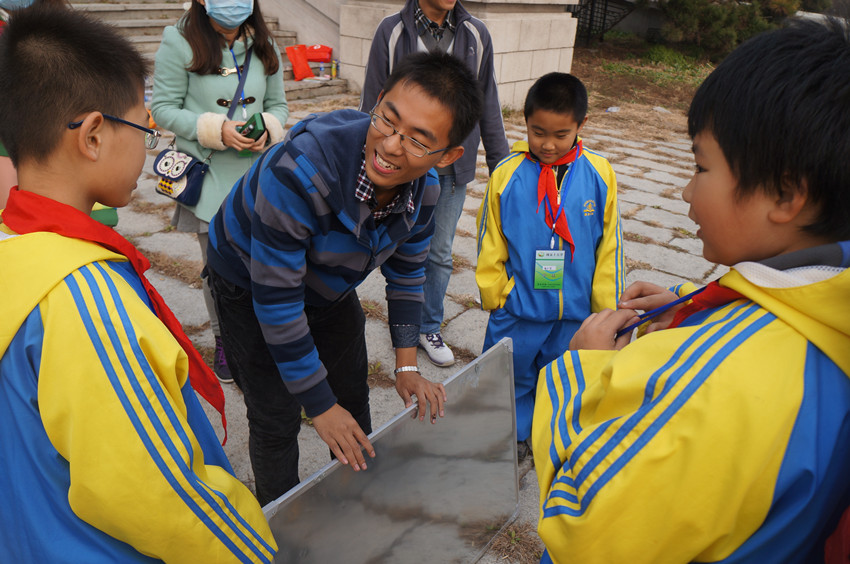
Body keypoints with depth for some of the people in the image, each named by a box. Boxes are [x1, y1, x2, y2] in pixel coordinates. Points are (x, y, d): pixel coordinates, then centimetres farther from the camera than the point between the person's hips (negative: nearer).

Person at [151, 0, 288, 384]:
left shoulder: (264, 47, 8)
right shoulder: (180, 43, -5)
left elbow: (278, 104, 13)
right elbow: (164, 108, -6)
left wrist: (268, 128, -9)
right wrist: (216, 129, -19)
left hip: (258, 170, 3)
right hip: (209, 175, -3)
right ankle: (224, 341, 26)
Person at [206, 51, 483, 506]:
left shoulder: (423, 188, -21)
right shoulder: (300, 172, -41)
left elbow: (406, 271, -2)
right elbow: (276, 300, -34)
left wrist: (407, 367, -3)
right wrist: (320, 406, -25)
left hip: (329, 287, 6)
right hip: (249, 287, -5)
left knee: (352, 398, 18)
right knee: (276, 420, 1)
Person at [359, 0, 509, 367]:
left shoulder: (476, 35, 3)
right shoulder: (392, 32, -5)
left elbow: (489, 107, 8)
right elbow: (372, 105, -1)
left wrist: (501, 165, 8)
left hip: (453, 170, 2)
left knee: (440, 254, 10)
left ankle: (430, 327, 29)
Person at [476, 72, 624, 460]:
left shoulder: (599, 175, -6)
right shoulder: (507, 173, -10)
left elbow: (609, 245, 1)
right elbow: (491, 243, 0)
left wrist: (606, 307, 3)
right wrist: (494, 294, 1)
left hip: (576, 311, 1)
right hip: (518, 307, -1)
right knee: (512, 374, 16)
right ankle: (514, 433, 41)